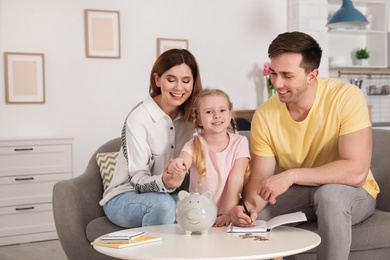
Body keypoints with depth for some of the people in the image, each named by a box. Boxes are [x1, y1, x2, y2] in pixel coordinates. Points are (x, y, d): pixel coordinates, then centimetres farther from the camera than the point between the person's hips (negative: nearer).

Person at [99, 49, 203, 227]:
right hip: (124, 199, -4)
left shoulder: (190, 117, 0)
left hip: (171, 194, 5)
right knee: (162, 203, -35)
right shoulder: (139, 118, -16)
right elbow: (137, 179, -17)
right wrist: (163, 182, -38)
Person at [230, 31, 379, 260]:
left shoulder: (346, 97, -23)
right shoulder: (265, 115, -12)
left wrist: (292, 175, -35)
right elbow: (259, 179, -9)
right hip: (300, 194, 3)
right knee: (246, 214, -18)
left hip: (352, 194, -3)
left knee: (330, 193, -35)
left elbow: (356, 172, -29)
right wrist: (249, 205, -31)